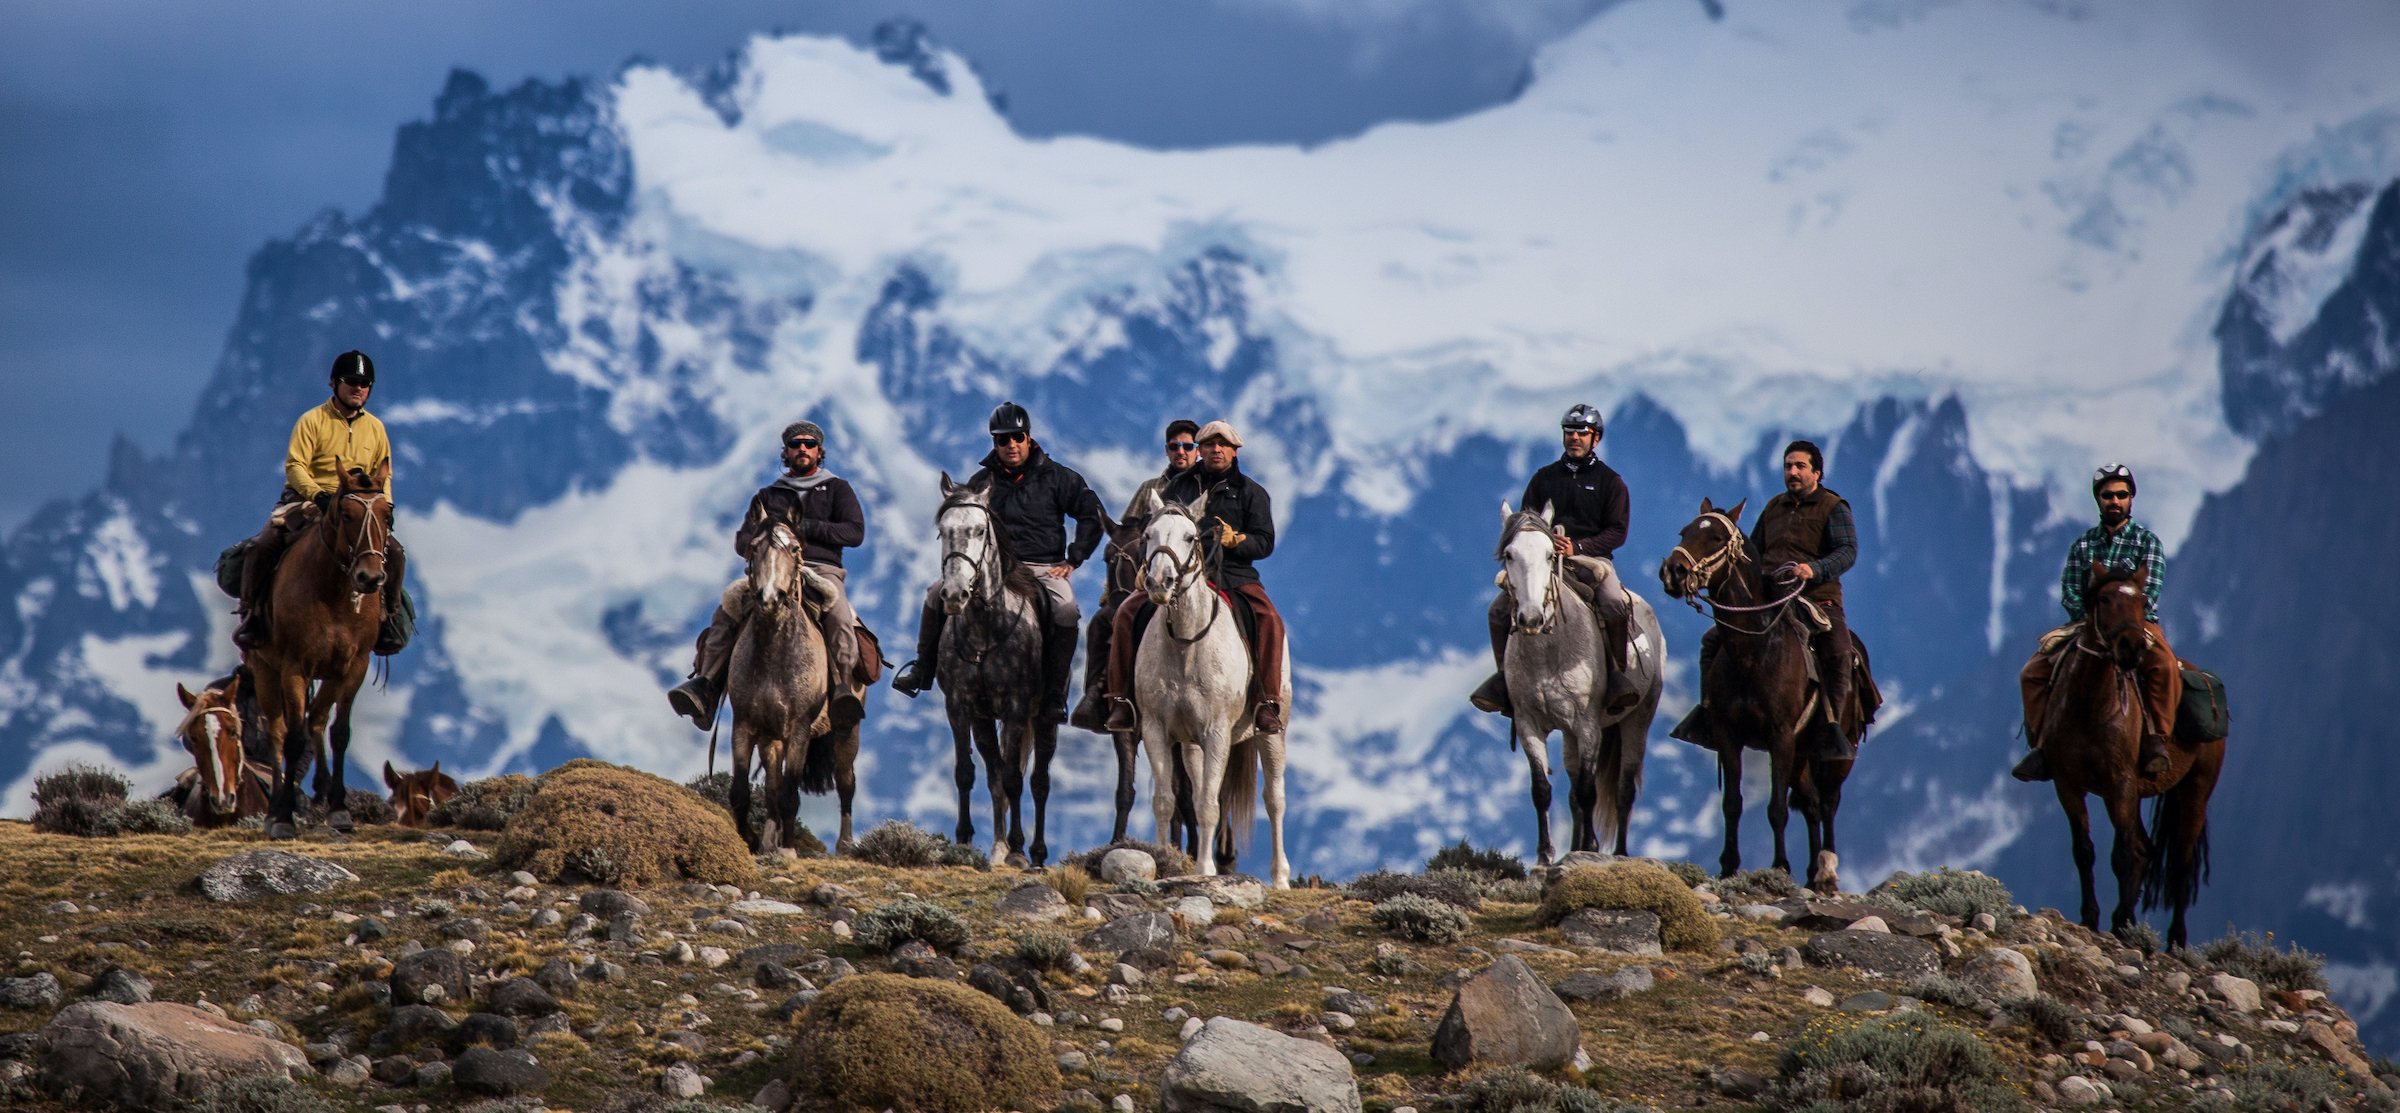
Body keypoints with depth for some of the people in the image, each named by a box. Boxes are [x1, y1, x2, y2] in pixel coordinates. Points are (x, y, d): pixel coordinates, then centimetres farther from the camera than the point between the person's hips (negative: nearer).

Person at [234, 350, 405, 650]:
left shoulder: (375, 428, 9)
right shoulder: (312, 421, -5)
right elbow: (294, 466, -12)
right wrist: (318, 495, -29)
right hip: (305, 502, -3)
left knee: (394, 553, -15)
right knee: (262, 547, -25)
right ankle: (251, 615, -8)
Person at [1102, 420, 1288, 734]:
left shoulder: (1251, 492, 11)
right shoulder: (1178, 487, 18)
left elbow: (1265, 543, 4)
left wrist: (1236, 540, -16)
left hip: (1234, 574, -2)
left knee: (1270, 620, -29)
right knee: (1127, 612, -20)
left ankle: (1268, 704, -26)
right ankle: (1121, 699, -18)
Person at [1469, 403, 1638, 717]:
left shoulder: (1610, 482, 7)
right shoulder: (1544, 477, 15)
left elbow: (1617, 532, 0)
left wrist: (1578, 547, -15)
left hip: (1591, 558, -3)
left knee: (1616, 605, -34)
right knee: (1499, 609, -16)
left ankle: (1618, 672, -22)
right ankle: (1503, 675, -1)